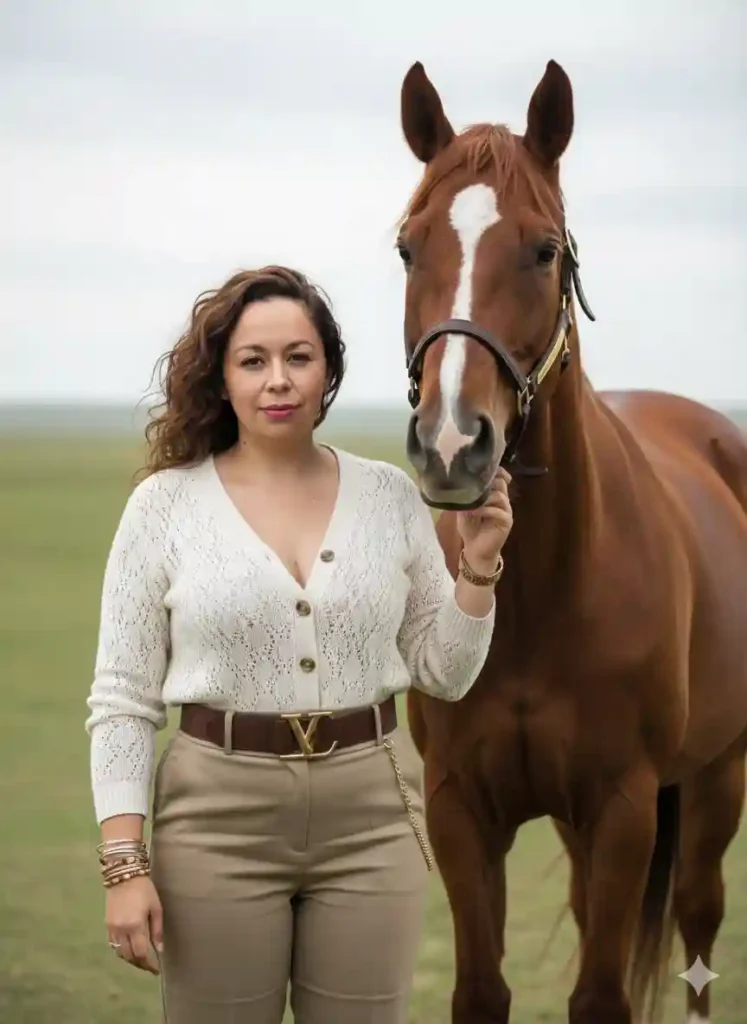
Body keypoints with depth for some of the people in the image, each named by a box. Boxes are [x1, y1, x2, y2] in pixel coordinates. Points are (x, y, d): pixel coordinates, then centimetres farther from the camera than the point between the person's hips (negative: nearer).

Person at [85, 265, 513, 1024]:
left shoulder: (391, 494, 3)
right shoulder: (164, 503, -3)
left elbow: (444, 674, 10)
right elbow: (122, 699, -3)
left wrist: (478, 565, -5)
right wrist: (124, 864, -10)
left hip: (372, 811, 2)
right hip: (219, 812, -2)